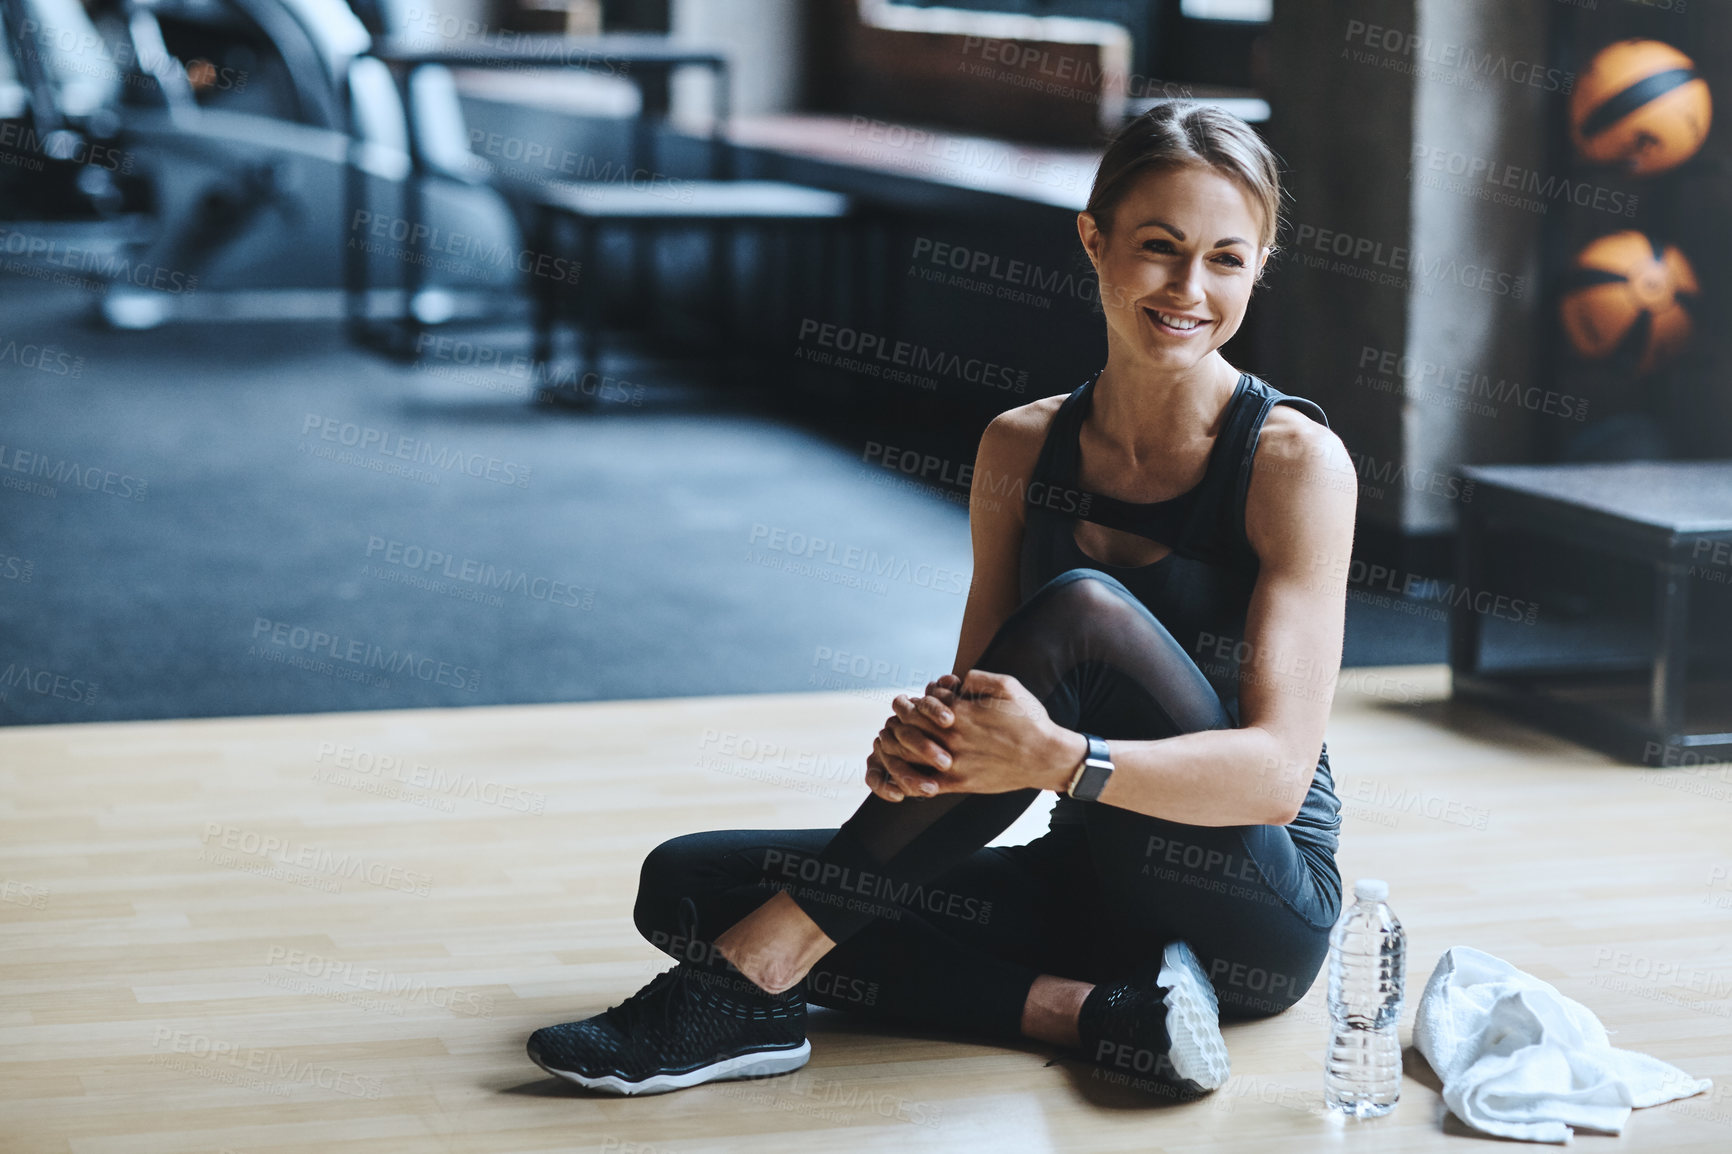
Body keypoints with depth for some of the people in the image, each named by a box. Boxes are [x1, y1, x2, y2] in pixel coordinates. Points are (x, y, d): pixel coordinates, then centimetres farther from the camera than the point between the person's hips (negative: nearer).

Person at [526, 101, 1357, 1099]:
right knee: (685, 883, -9)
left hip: (1260, 913, -5)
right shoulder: (1022, 451, 4)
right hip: (1088, 890, 5)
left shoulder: (1295, 459, -11)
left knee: (1080, 610, -30)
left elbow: (1278, 770, -19)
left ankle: (757, 975, -27)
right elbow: (978, 703, 3)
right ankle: (1088, 1010, -20)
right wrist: (918, 741, -22)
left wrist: (1058, 758, -35)